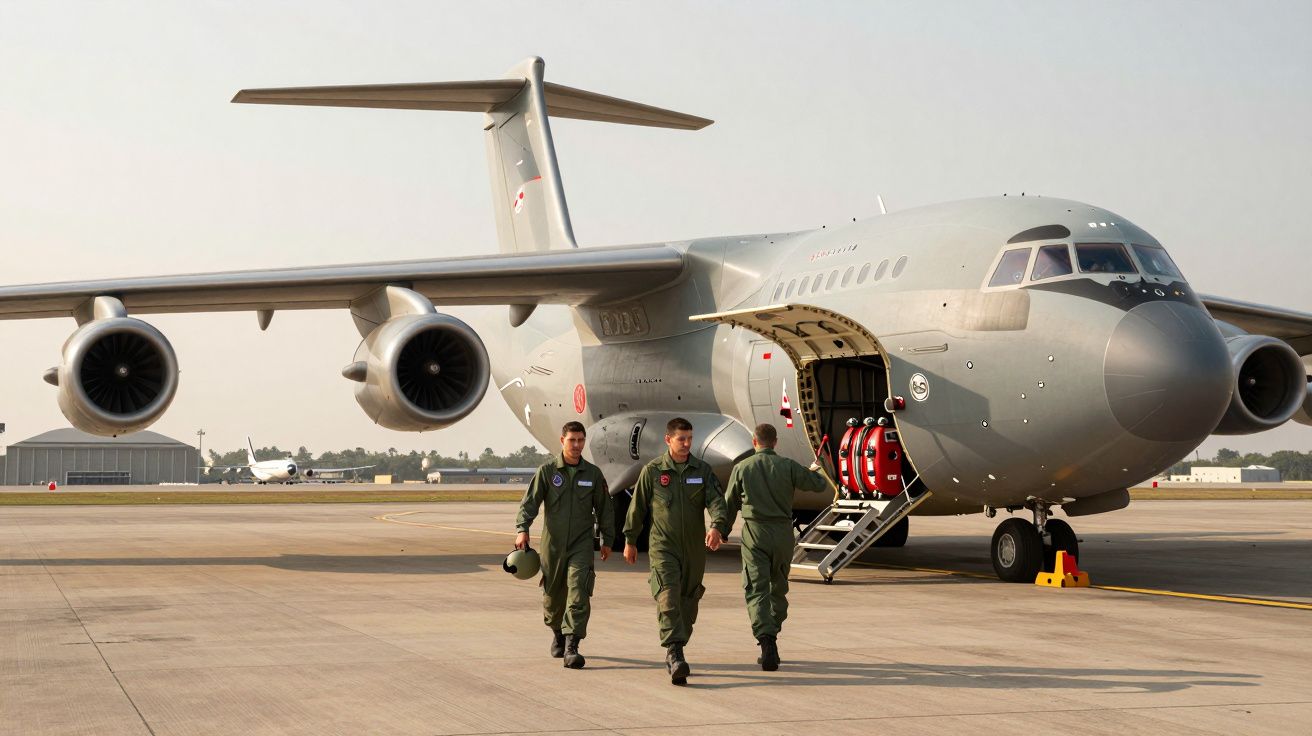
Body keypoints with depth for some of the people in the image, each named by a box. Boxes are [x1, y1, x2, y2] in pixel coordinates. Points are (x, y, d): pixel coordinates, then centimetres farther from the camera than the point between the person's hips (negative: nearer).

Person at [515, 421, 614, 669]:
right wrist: (522, 530, -18)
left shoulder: (593, 474, 5)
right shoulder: (547, 471, 0)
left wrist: (607, 540, 16)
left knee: (578, 592, -14)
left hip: (582, 544, 0)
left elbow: (604, 509, 14)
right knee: (553, 594, 11)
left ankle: (572, 647, -18)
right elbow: (529, 502, -4)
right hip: (553, 543, 0)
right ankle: (558, 633, 38)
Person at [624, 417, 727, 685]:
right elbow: (637, 507, 6)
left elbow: (715, 500, -8)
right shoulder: (652, 471, -1)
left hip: (695, 548, 3)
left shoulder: (702, 470, 5)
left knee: (688, 602, 9)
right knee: (668, 598, -18)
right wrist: (630, 541, 10)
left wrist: (716, 527, -27)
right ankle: (675, 655, -26)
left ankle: (674, 653, 24)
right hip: (663, 546, -3)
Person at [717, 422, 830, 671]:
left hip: (754, 531, -2)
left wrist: (723, 532, 23)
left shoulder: (742, 468, 1)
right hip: (783, 531, 2)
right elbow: (820, 485, 5)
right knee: (778, 587, 17)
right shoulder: (788, 466, 0)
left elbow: (730, 504, 9)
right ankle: (770, 640, 23)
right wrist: (815, 470, 29)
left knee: (757, 589, -6)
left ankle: (766, 639, -27)